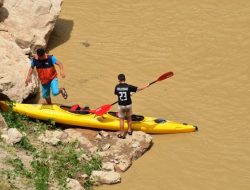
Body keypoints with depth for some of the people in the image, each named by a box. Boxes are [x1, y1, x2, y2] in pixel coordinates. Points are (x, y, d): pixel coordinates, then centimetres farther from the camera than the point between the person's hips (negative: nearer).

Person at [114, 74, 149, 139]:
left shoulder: (117, 87, -9)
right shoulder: (128, 86, -13)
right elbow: (139, 88, -8)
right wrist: (146, 86, 8)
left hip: (121, 105, 0)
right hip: (128, 105, 0)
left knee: (121, 119, 10)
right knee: (129, 117, 23)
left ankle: (122, 134, 12)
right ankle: (129, 130, 35)